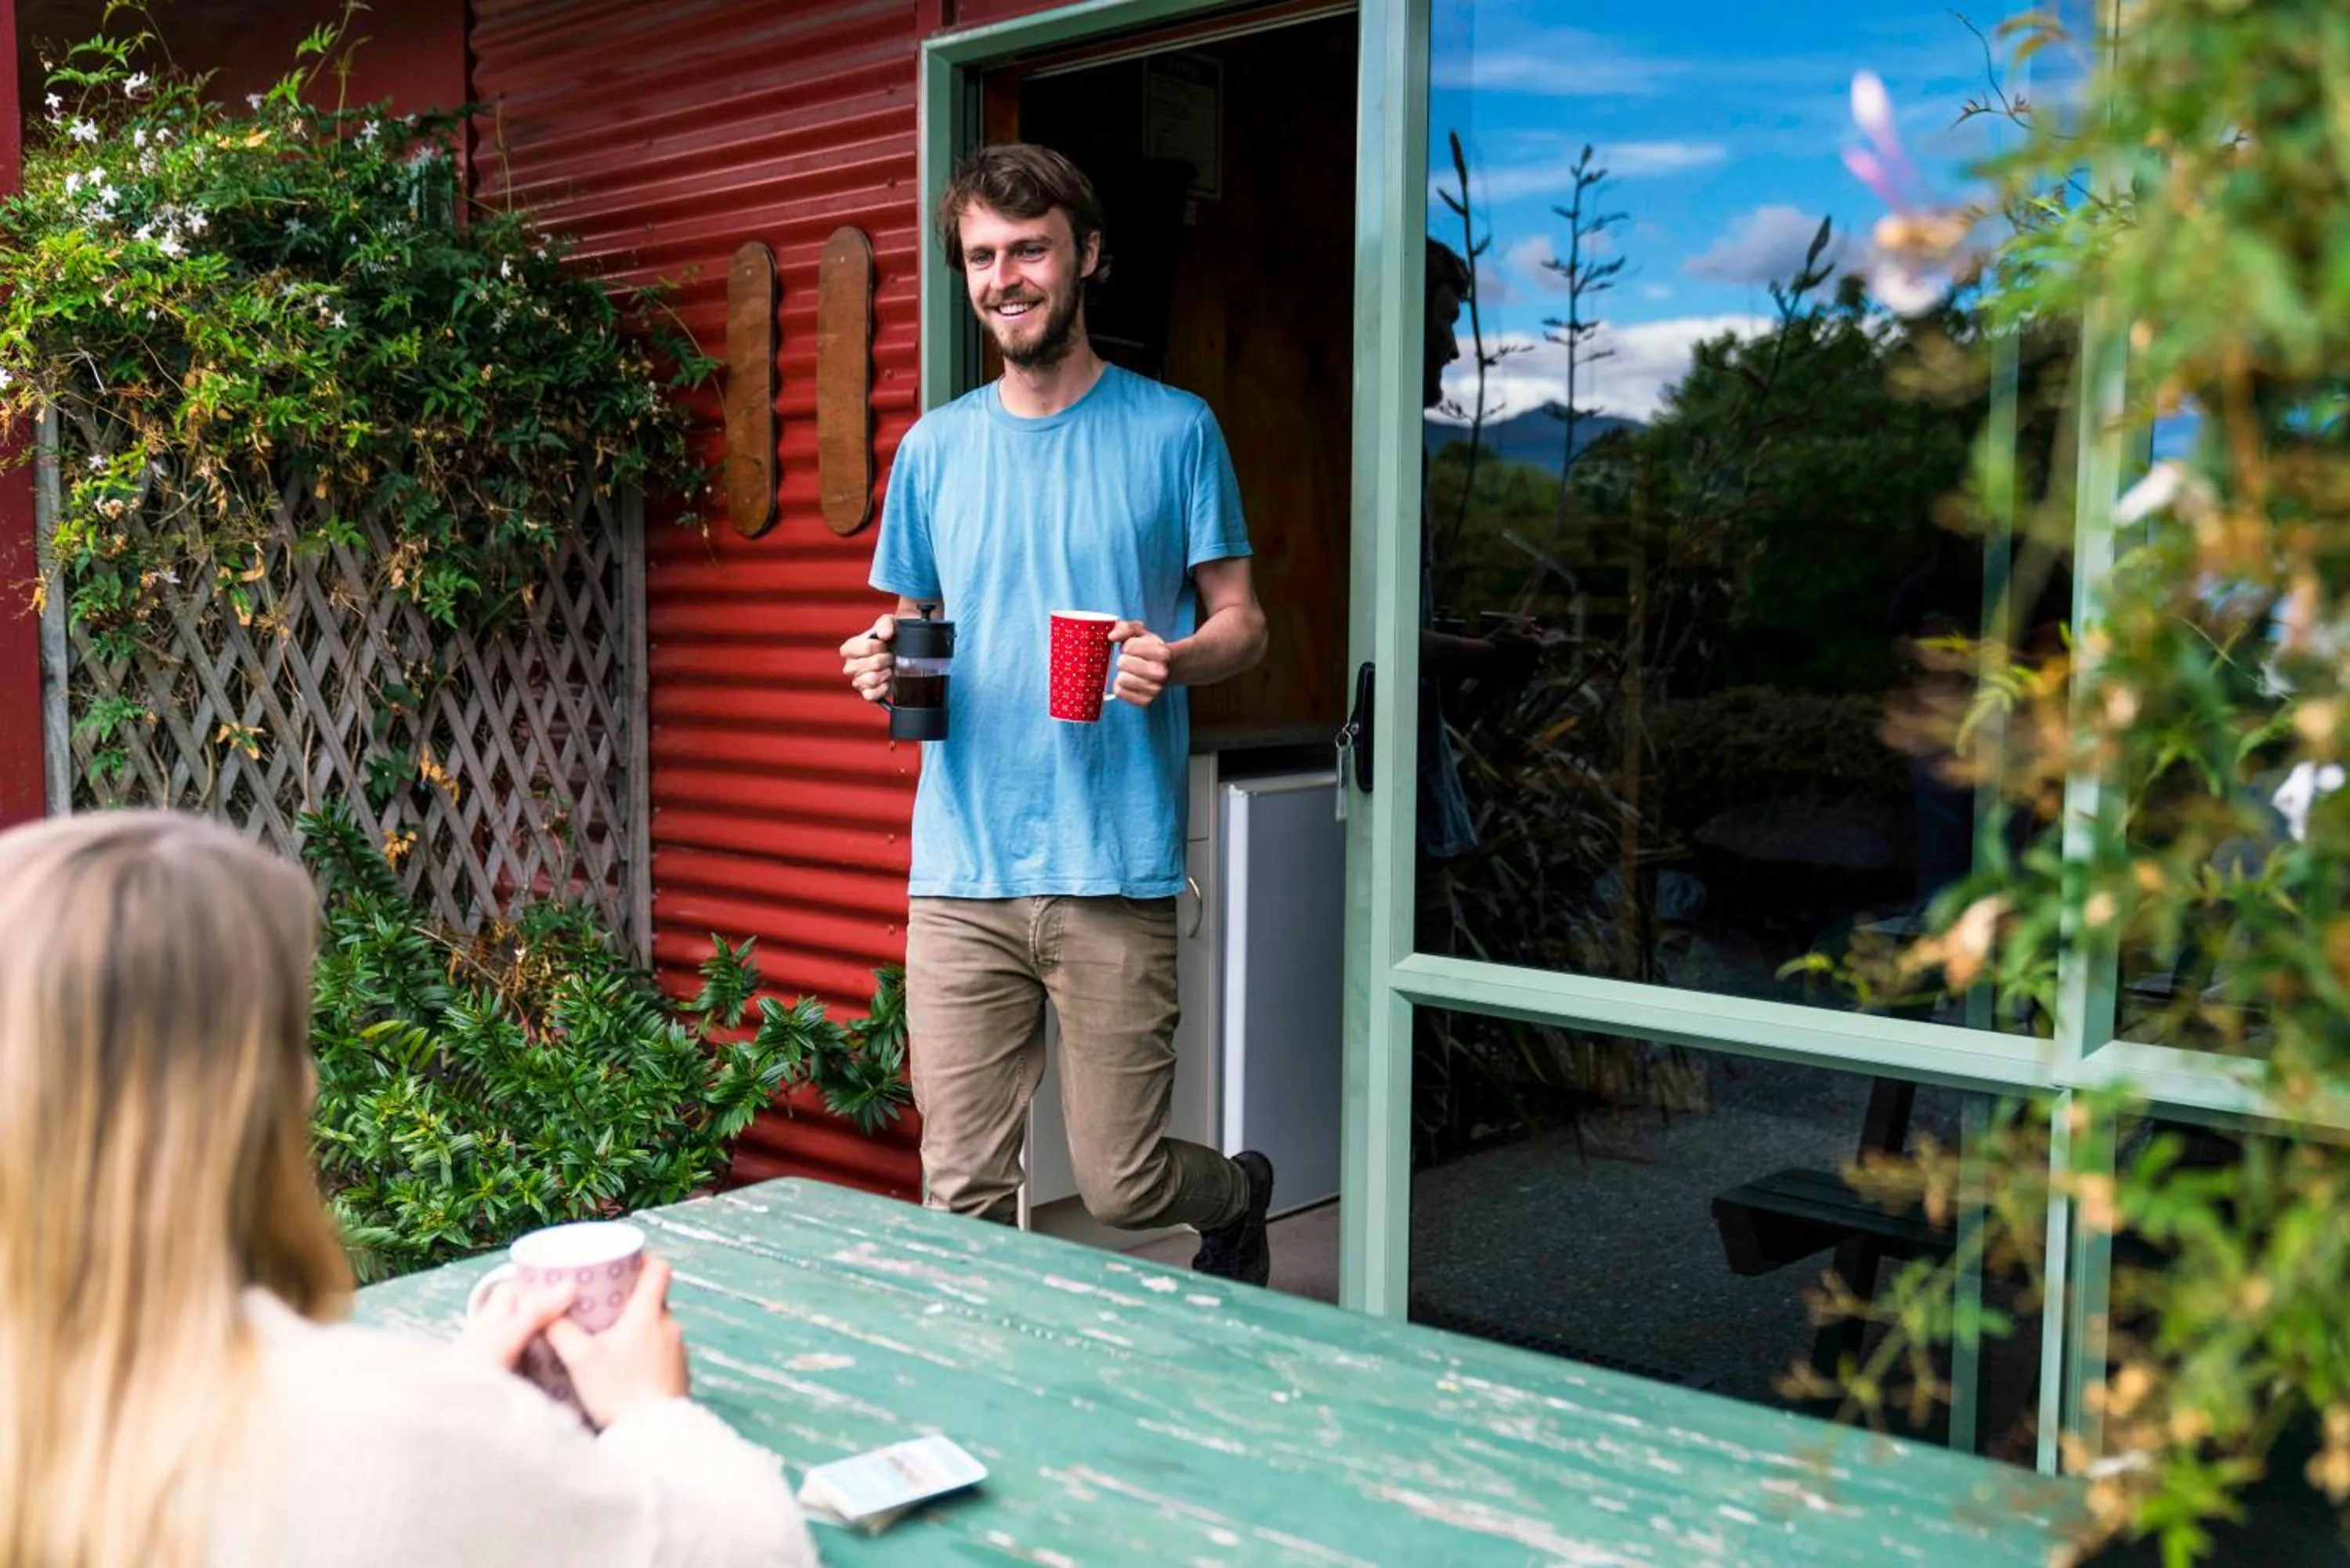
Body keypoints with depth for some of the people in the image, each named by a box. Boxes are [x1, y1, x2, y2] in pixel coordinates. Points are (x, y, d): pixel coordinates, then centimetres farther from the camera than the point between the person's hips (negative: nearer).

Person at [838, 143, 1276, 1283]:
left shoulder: (1172, 429, 3)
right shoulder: (934, 448, 13)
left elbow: (1240, 621, 4)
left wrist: (1179, 658, -18)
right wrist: (883, 665, -3)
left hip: (1115, 871, -3)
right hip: (959, 872, 3)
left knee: (1121, 1188, 4)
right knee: (964, 1197, 1)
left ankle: (1242, 1194, 36)